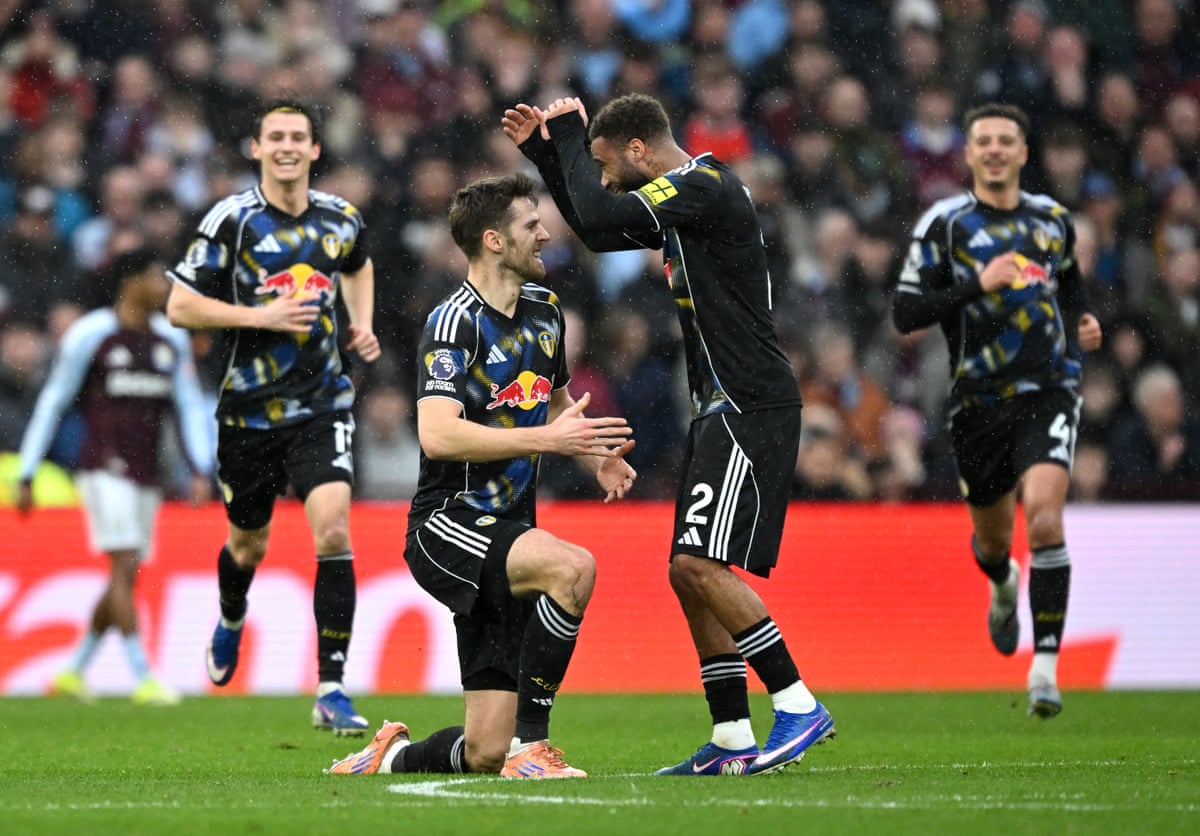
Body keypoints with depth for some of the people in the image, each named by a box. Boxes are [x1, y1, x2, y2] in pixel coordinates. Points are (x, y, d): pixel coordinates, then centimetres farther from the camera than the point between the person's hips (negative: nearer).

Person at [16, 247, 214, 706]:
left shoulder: (171, 340, 10)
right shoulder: (90, 335, -7)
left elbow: (190, 407, 13)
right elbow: (51, 405, -2)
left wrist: (201, 472, 1)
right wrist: (26, 477, -3)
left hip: (145, 477, 6)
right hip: (104, 471, -6)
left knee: (123, 581, 8)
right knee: (125, 568, -14)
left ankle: (73, 671, 21)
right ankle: (143, 679, -16)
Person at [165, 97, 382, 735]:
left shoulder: (341, 219, 3)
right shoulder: (231, 220, -8)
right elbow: (180, 307, -9)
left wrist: (361, 326, 11)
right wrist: (262, 315, -18)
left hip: (323, 406, 1)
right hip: (249, 410, -1)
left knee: (332, 532, -18)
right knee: (248, 545, 16)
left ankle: (331, 691, -16)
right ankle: (231, 622, 53)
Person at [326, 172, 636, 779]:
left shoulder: (544, 309, 12)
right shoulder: (455, 323, -14)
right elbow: (438, 435, -27)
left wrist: (596, 457, 9)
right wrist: (547, 438, -28)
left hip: (506, 533, 7)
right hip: (448, 525, -7)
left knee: (484, 755, -3)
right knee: (572, 567, -36)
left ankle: (394, 757, 29)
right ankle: (530, 743, -25)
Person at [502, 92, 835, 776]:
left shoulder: (707, 189, -14)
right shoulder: (684, 198, 16)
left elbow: (599, 214, -22)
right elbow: (597, 230, 31)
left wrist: (570, 138, -7)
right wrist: (543, 151, 23)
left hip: (752, 407, -10)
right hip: (723, 410, 10)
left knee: (701, 563, -16)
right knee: (690, 572, 8)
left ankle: (800, 706, -12)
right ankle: (733, 740, 10)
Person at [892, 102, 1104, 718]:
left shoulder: (1052, 219, 9)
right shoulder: (944, 223, -2)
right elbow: (904, 314, -8)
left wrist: (1084, 323, 8)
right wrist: (977, 284, -19)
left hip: (1048, 391, 0)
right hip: (979, 402, 0)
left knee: (1043, 512, -22)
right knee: (992, 538, 15)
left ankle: (1046, 662, -22)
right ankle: (1004, 586, 54)